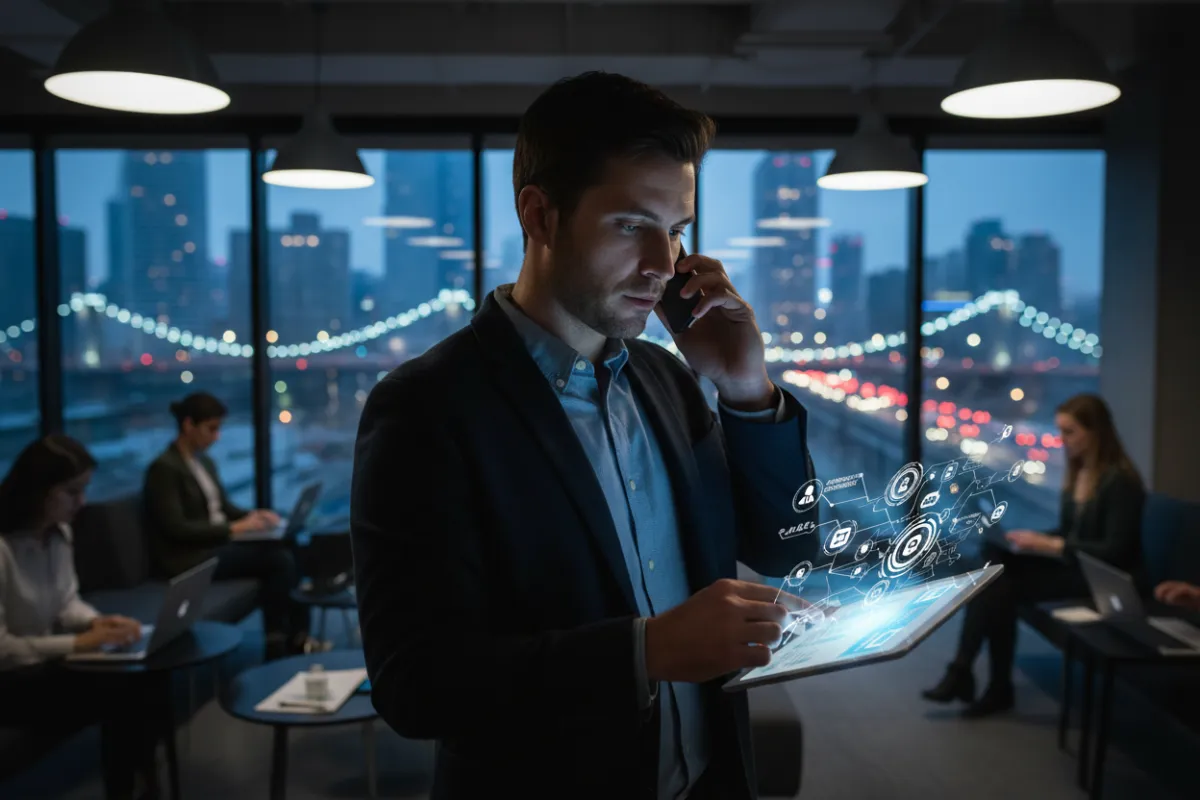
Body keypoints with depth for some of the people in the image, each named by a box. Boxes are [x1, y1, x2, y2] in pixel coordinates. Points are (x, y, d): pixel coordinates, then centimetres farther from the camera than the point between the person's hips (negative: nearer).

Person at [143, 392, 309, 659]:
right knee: (279, 558, -22)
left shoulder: (205, 462, 15)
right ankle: (278, 645, -11)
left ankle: (297, 638, -16)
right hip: (189, 558, -8)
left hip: (219, 544, 8)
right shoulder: (164, 468, -11)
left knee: (287, 551, -17)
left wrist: (252, 515, 0)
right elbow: (176, 528, -19)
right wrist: (233, 528, -20)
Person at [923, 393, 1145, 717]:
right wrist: (1033, 538, -3)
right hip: (1072, 565, 8)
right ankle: (963, 671, -21)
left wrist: (1050, 546, -23)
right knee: (993, 562, -18)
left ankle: (963, 672, -10)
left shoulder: (1120, 481, -16)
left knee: (1003, 585, -25)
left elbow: (1114, 552, -20)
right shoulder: (1076, 473, 10)